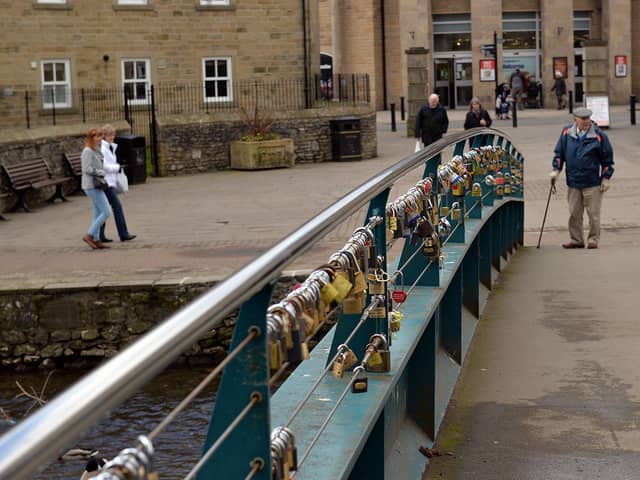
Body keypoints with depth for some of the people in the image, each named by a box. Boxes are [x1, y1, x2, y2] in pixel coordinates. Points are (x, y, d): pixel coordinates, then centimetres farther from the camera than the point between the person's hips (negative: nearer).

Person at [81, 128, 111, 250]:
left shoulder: (95, 151, 15)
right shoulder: (88, 151, -15)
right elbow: (87, 169, -22)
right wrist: (101, 172, -11)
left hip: (96, 186, 10)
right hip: (92, 186, -10)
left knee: (98, 214, 11)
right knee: (106, 212, -11)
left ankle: (96, 240, 13)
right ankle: (89, 235, -7)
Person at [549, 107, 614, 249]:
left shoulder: (598, 136, -6)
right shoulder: (566, 133, 2)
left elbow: (607, 158, 1)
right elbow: (558, 153, 13)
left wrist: (606, 178, -1)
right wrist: (556, 169, 3)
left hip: (593, 183, -3)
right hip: (573, 182, 3)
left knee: (593, 213, 2)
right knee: (574, 214, 8)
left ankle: (593, 239, 14)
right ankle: (576, 239, 18)